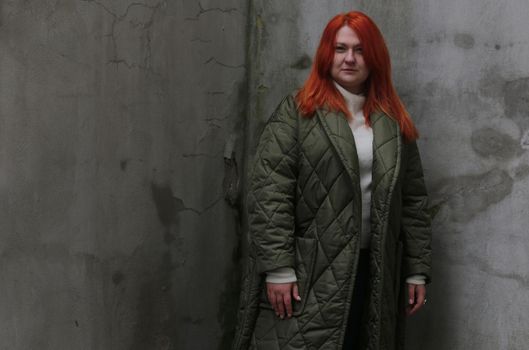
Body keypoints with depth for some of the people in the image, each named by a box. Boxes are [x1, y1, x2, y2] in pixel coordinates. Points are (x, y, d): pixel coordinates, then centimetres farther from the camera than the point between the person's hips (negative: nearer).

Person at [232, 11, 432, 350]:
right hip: (307, 273, -4)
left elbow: (414, 201, 12)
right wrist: (278, 269, -15)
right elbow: (268, 193, -8)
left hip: (372, 272, 4)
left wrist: (418, 270, 7)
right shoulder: (296, 112, -1)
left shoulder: (394, 122, 12)